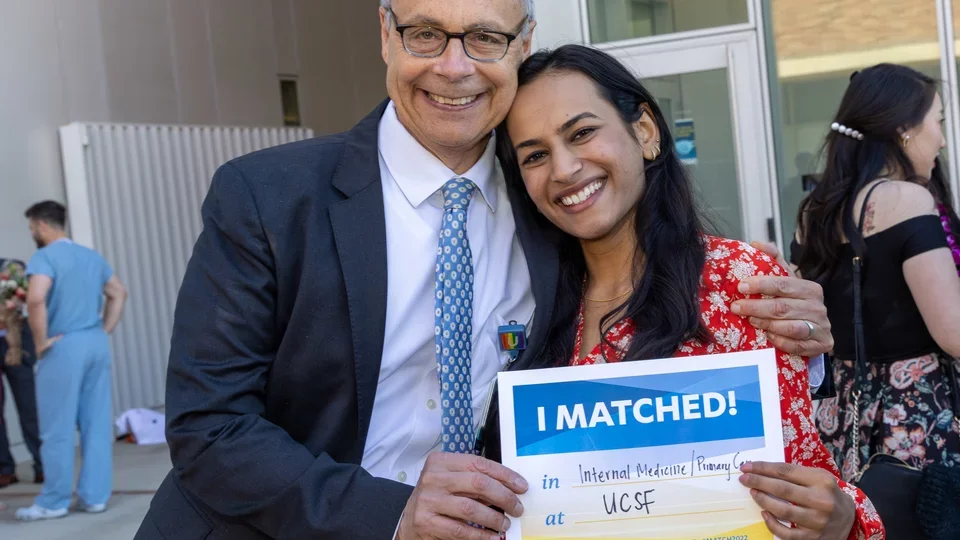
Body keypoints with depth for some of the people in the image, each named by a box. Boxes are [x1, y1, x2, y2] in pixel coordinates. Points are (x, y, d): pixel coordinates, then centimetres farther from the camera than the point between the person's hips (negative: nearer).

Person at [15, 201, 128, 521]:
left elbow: (36, 300, -25)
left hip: (63, 347, -7)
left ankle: (54, 501, 8)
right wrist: (104, 330, 13)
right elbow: (119, 294, 19)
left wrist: (41, 341, -14)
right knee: (97, 424, 8)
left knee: (58, 429, 1)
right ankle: (95, 496, 12)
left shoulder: (44, 257, -9)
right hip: (96, 344, 7)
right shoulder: (92, 256, 15)